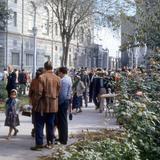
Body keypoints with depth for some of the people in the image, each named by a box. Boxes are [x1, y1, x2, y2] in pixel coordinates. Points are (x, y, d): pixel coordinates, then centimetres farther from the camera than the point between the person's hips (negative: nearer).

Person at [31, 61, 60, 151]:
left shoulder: (42, 77, -12)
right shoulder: (57, 78, 2)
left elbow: (39, 93, -14)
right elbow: (58, 92, 3)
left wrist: (36, 103, -5)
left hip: (43, 105, -4)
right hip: (53, 106, 5)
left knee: (39, 125, 2)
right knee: (50, 125, 13)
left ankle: (39, 144, 1)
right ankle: (50, 143, 18)